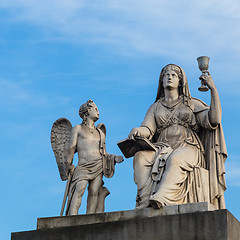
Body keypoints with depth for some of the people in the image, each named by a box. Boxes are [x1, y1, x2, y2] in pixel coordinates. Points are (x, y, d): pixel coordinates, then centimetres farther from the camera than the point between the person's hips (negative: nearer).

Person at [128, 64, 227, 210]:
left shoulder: (192, 104, 20)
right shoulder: (155, 108, 26)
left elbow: (214, 120, 3)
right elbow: (148, 130, 8)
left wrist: (213, 89, -1)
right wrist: (137, 132, -18)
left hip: (188, 150, -2)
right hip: (162, 150, 2)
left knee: (176, 158, -40)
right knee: (141, 155, -32)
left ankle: (161, 199, -58)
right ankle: (145, 201, -45)